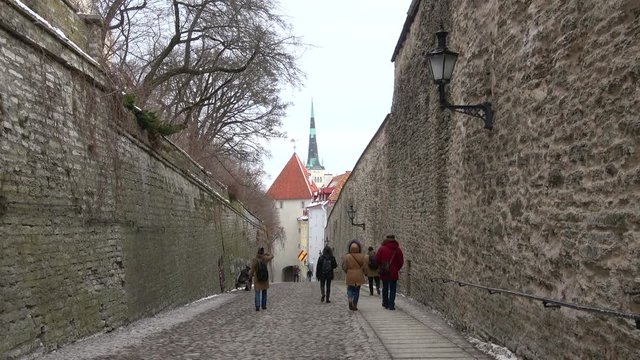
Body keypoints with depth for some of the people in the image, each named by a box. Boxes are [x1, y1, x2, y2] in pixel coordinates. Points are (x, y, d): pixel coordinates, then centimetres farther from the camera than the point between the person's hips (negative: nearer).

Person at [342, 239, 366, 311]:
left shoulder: (347, 256, -8)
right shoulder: (361, 256, -6)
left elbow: (344, 267, -4)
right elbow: (364, 266, -3)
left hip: (350, 276, -1)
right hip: (359, 276, 1)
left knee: (350, 289, 14)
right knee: (357, 290, 11)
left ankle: (350, 299, -14)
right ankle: (354, 305, 11)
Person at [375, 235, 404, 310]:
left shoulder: (382, 249, -6)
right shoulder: (398, 250, -3)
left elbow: (377, 259, -5)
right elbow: (401, 262, 0)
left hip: (384, 273, 0)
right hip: (393, 273, 0)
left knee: (385, 288, 15)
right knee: (393, 289, 6)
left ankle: (385, 303, 21)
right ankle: (391, 305, 0)